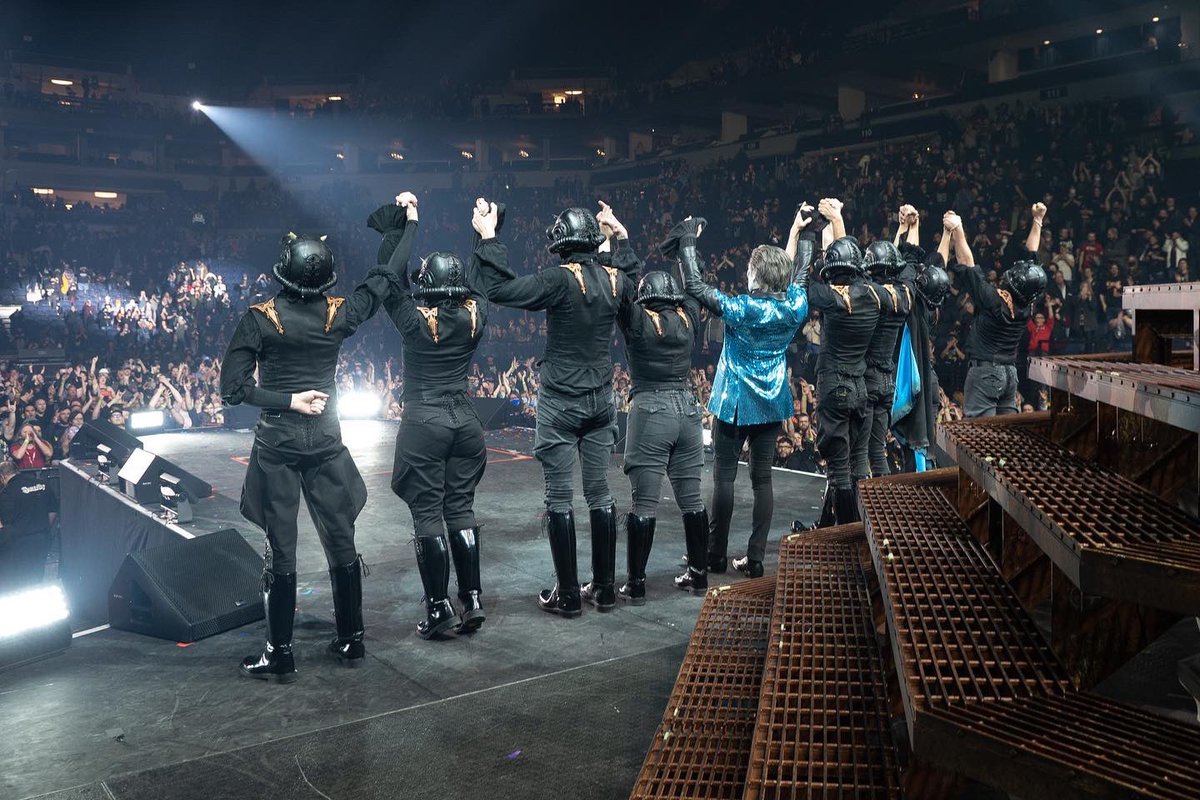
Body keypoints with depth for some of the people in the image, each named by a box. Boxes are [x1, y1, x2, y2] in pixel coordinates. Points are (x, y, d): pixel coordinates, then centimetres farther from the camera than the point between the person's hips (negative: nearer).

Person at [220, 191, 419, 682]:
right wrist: (411, 220, 20)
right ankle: (351, 642, 23)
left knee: (281, 552, 4)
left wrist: (289, 401, -6)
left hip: (276, 443, -2)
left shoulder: (260, 319, -10)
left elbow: (233, 389, -12)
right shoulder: (338, 315, -4)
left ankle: (281, 656, 12)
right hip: (326, 441, 2)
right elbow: (386, 278, 10)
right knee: (342, 544, 12)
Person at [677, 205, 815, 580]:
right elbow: (801, 270, 14)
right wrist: (804, 229, 27)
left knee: (724, 477, 2)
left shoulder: (740, 309, -17)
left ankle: (715, 556, 8)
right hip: (772, 403, 4)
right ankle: (755, 558, 11)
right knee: (762, 478, 7)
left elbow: (694, 285, -14)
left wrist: (688, 240, -5)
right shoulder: (795, 307, -4)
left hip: (735, 401, -4)